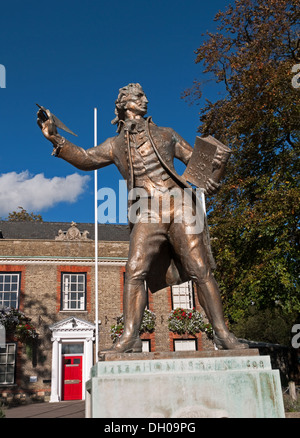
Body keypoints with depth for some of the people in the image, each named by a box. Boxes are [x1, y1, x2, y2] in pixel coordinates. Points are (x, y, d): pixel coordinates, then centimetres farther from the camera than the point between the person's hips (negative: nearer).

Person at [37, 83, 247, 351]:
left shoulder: (166, 135, 21)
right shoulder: (116, 145, 21)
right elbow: (85, 159, 14)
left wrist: (210, 179, -3)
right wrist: (55, 138, 4)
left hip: (179, 207, 0)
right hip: (147, 215, 1)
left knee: (201, 271, -5)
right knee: (135, 272, -14)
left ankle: (222, 334, 2)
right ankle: (130, 337, -9)